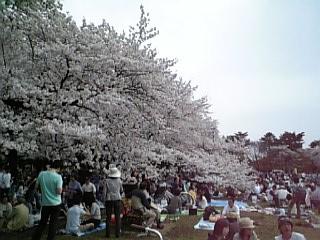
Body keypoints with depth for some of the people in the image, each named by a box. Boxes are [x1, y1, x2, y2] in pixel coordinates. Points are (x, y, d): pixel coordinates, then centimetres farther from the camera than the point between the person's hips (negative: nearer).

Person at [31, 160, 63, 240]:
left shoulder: (41, 174, -4)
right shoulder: (58, 177, -15)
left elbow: (36, 186, 7)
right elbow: (59, 191, -18)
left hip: (45, 203, 4)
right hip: (55, 203, -3)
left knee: (42, 223, 17)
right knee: (53, 224, 8)